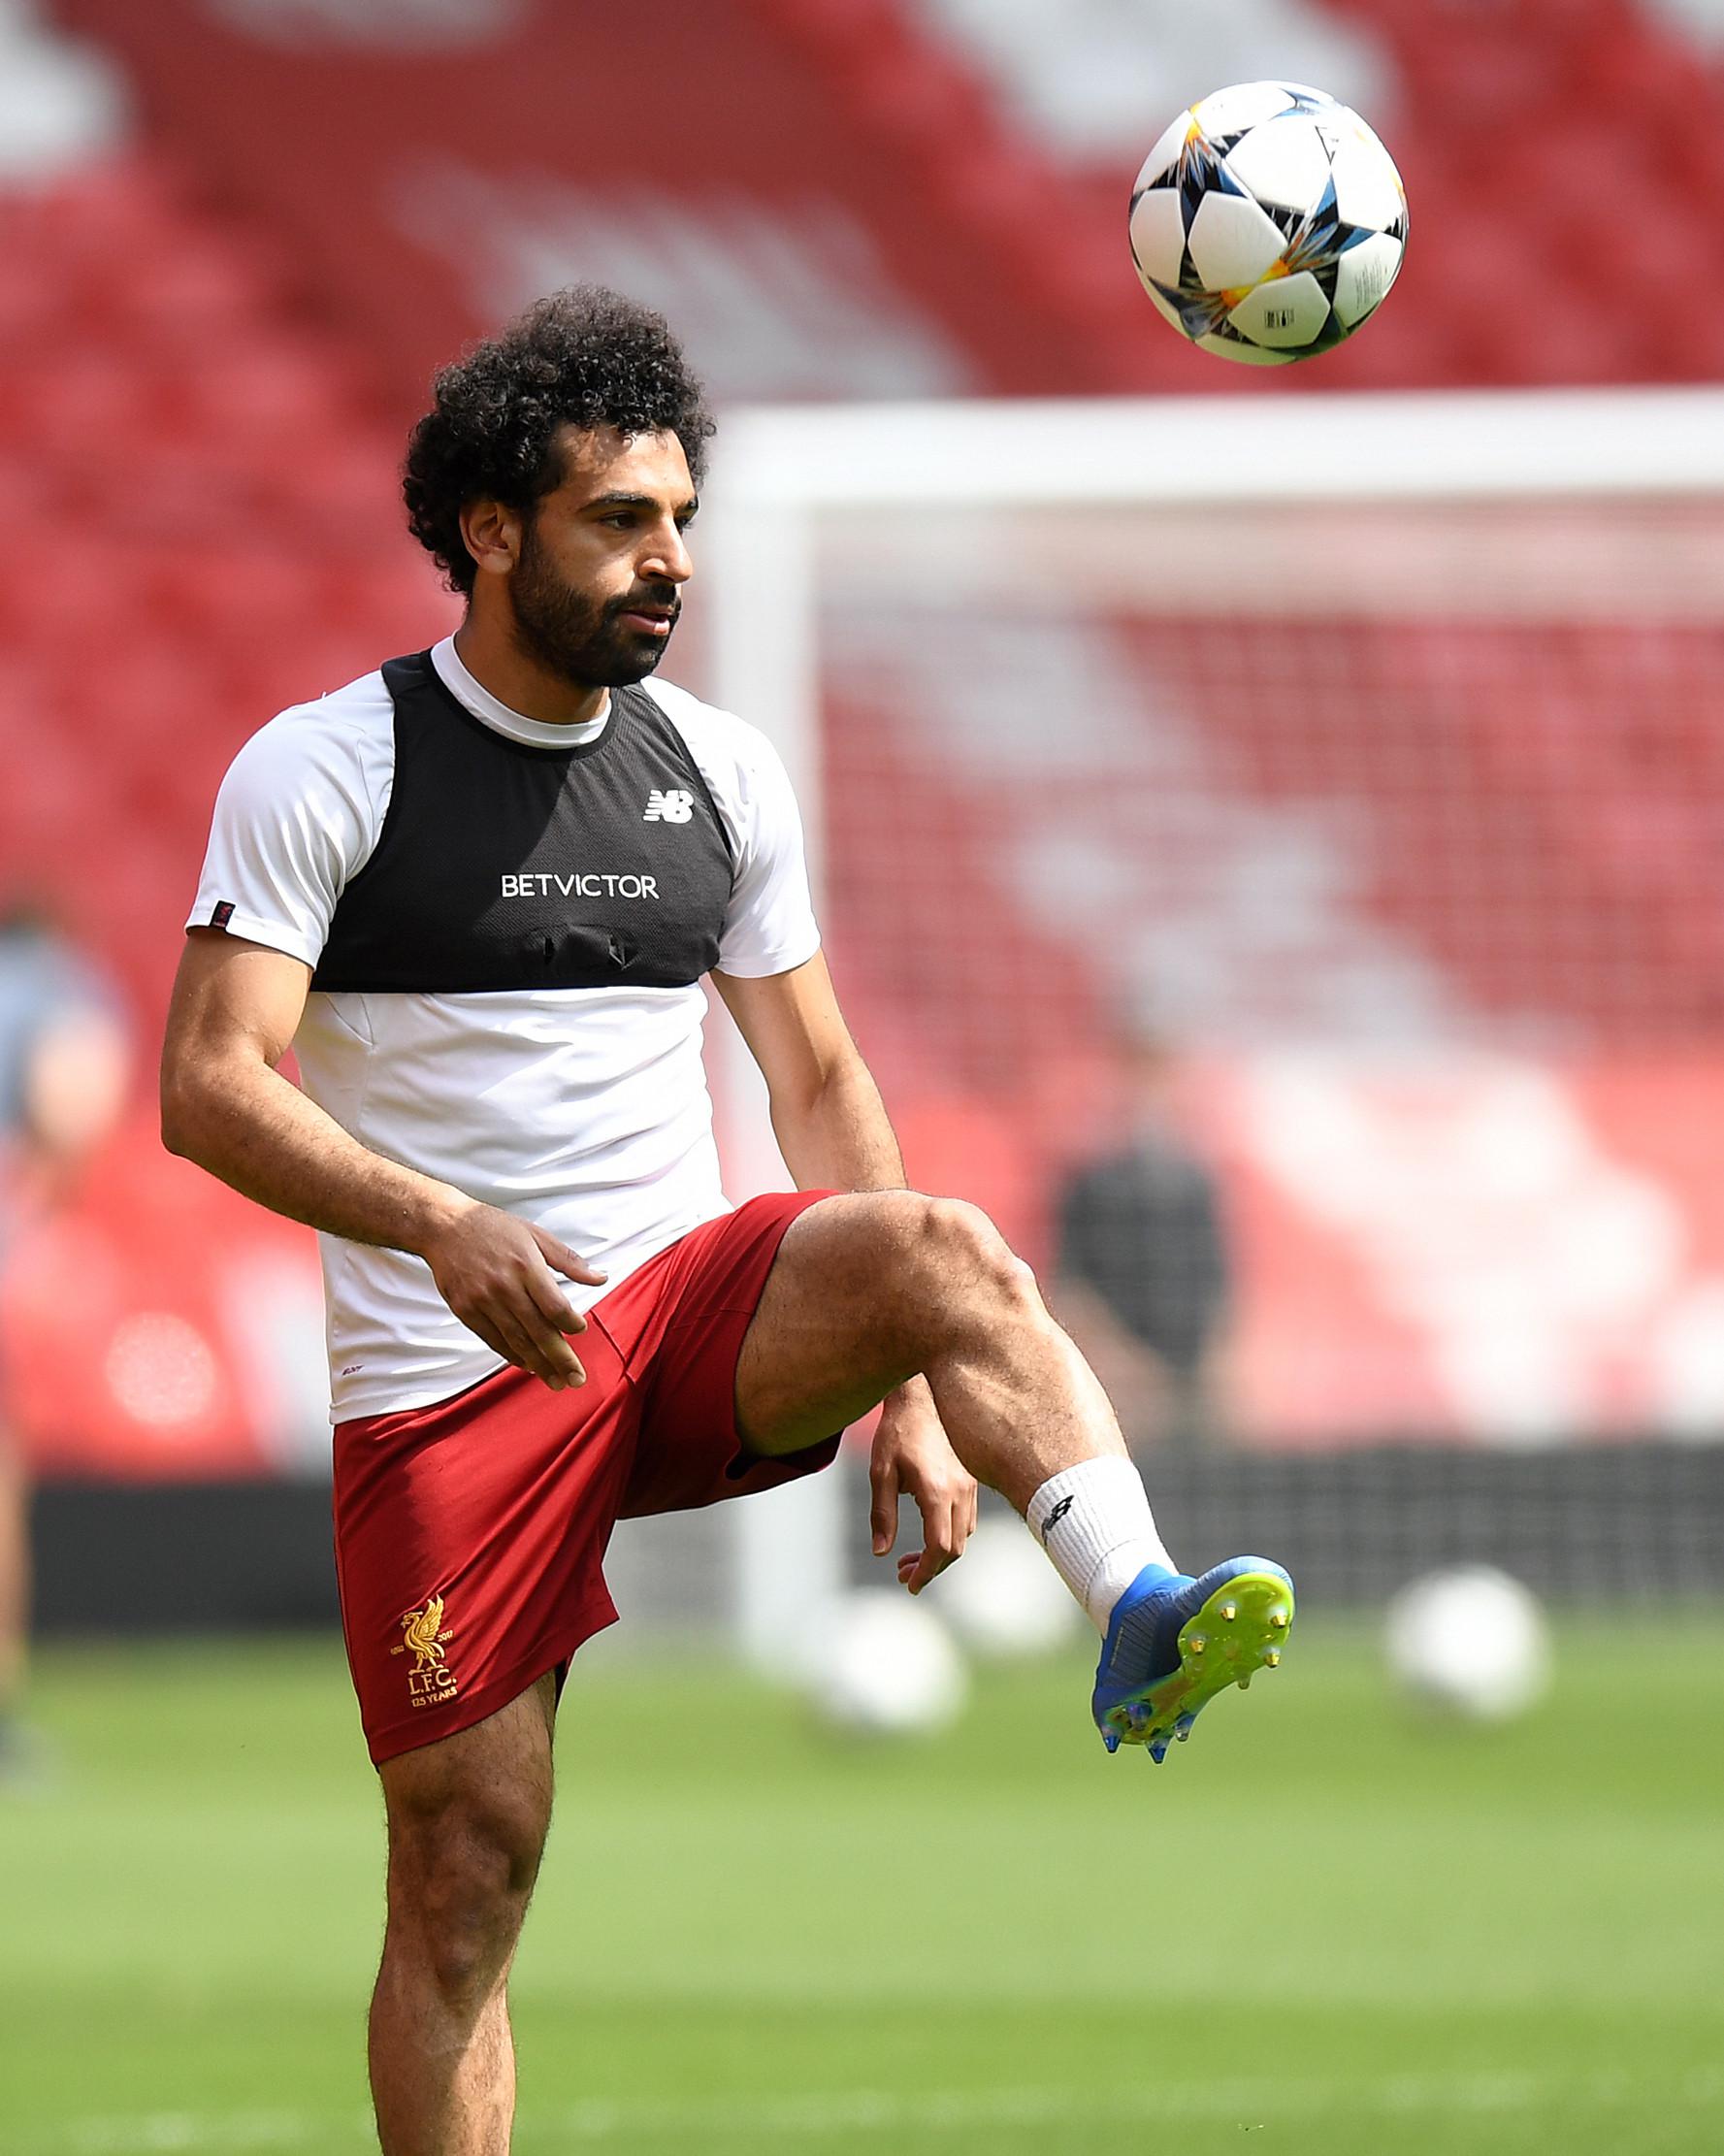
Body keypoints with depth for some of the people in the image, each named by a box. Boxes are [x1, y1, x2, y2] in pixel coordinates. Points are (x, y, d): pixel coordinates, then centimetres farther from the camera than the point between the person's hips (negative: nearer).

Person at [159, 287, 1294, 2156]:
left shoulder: (719, 770, 10)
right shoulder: (321, 770, -4)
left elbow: (819, 1086, 15)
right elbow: (209, 1088, -13)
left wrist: (907, 1381, 4)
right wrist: (440, 1223, -30)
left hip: (697, 1306, 3)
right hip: (449, 1374, -3)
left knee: (941, 1245, -28)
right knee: (467, 1864, -5)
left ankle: (1137, 1617, -48)